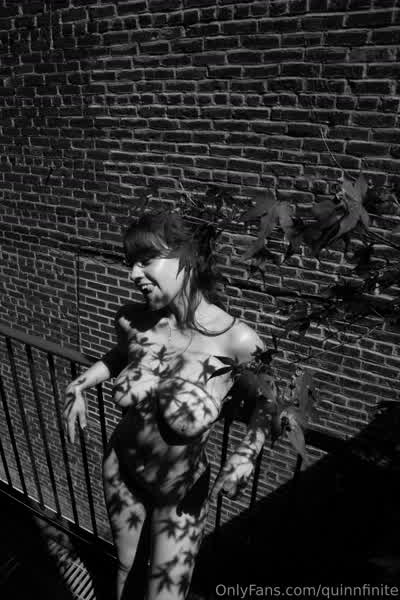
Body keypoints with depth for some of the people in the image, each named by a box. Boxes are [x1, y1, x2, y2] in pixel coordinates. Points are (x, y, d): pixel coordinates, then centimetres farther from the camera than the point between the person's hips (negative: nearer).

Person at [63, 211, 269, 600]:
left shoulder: (238, 341, -29)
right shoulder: (131, 321, -16)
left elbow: (266, 405, -9)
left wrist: (247, 451, -23)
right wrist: (78, 385, -3)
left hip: (181, 494, -3)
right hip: (119, 471, 4)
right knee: (124, 568, 29)